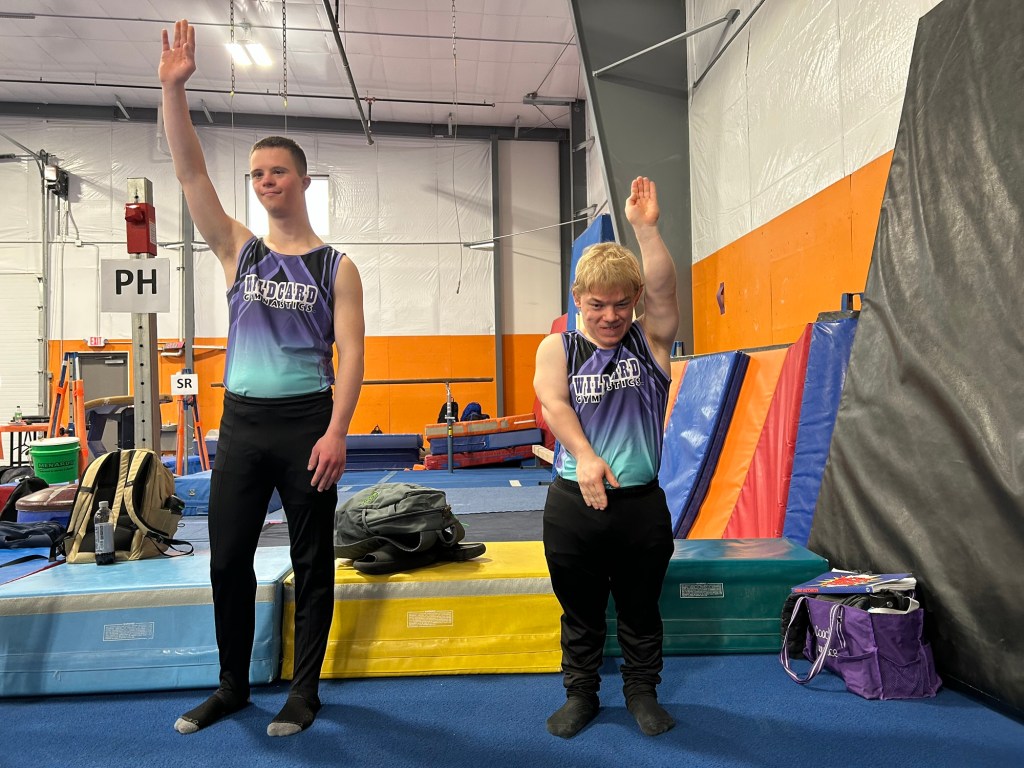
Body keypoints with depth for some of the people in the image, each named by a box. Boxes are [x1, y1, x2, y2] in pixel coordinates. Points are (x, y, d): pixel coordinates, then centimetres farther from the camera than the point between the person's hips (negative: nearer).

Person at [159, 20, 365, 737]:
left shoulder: (336, 266, 0)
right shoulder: (239, 250, 9)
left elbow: (350, 354, -6)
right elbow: (191, 173, 0)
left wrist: (336, 432, -16)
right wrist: (174, 86, -10)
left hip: (307, 423, -3)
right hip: (242, 422, 4)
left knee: (313, 564, 6)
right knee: (228, 559, 9)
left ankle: (304, 691, 22)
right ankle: (233, 686, 28)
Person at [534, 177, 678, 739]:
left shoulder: (649, 341, 2)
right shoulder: (557, 348, 1)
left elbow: (663, 290, -15)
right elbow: (554, 403, -14)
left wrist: (645, 226, -24)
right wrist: (585, 456, -29)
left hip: (641, 501, 1)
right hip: (574, 503, 0)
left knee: (640, 609, 16)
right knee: (580, 612, 15)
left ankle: (642, 691, 37)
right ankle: (580, 694, 35)